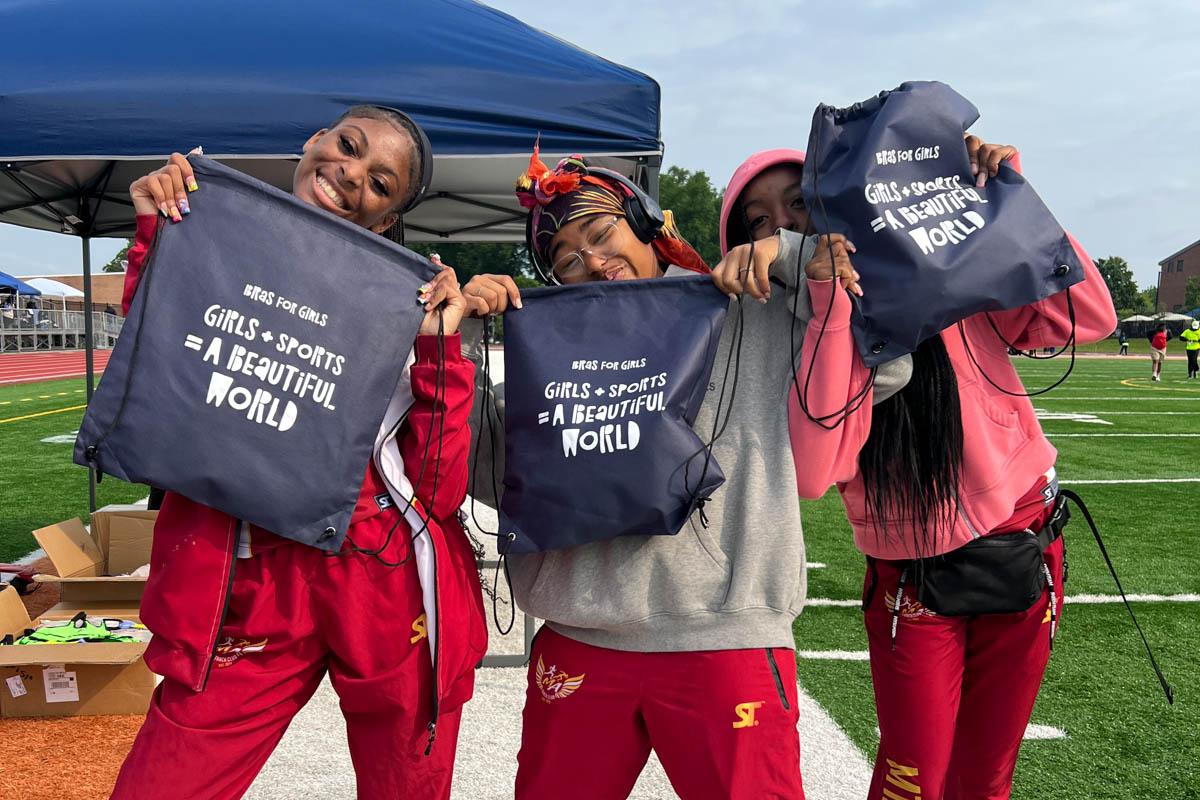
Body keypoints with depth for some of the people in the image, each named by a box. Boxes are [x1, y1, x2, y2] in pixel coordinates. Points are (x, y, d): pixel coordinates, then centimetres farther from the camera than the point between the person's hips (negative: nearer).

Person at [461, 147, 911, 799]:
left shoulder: (755, 315, 4)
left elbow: (883, 365, -4)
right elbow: (493, 476, 2)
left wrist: (790, 253, -5)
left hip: (726, 639, -2)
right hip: (580, 641, 3)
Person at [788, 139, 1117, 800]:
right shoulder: (800, 338, -10)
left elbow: (1090, 317, -10)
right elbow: (812, 472, -28)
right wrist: (832, 306, -30)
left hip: (1024, 558, 2)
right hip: (910, 588, -1)